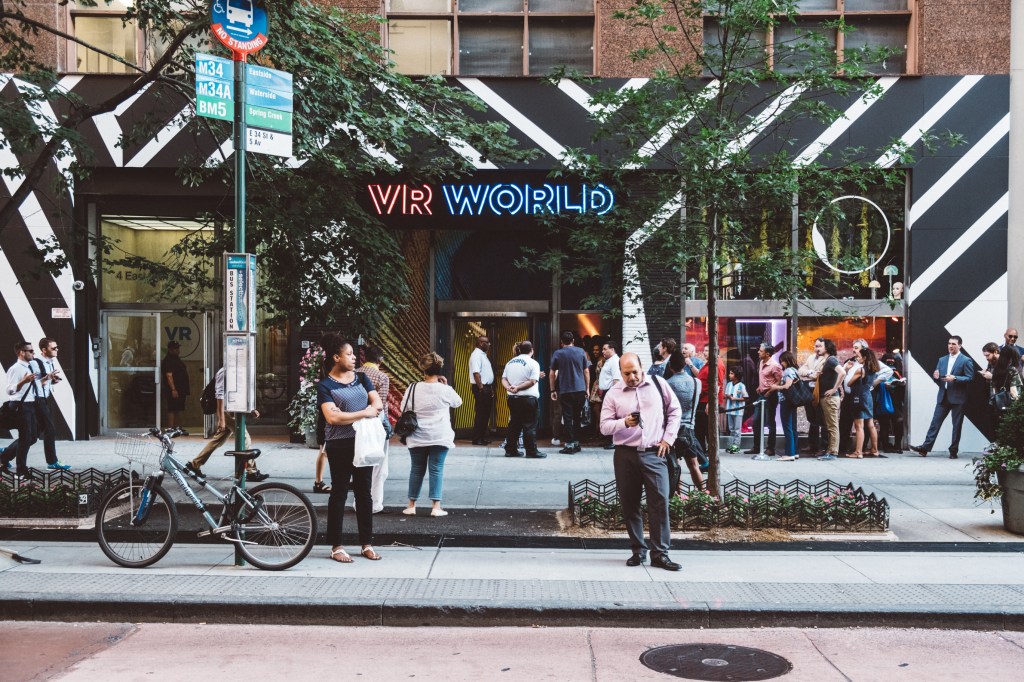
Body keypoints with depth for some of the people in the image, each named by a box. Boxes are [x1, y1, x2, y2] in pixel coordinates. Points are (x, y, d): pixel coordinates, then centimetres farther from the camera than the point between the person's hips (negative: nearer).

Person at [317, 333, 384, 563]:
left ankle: (367, 544, 17)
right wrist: (364, 413, -15)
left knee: (364, 492, 9)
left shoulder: (361, 378, 10)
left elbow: (378, 404, 1)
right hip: (340, 445, -5)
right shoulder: (325, 386, -6)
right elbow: (332, 417, -18)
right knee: (339, 493, 2)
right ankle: (336, 547, 9)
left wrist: (346, 414, -13)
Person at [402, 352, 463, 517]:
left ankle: (411, 505, 18)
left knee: (416, 470, 11)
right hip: (440, 438, -1)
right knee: (436, 470, 3)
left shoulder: (413, 389, -5)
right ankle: (436, 506, 1)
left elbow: (403, 408, 5)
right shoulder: (445, 390, -7)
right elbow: (458, 402, 12)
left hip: (417, 438, 2)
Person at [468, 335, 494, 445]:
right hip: (481, 388, -10)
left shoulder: (483, 355, 17)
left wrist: (491, 389, 18)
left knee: (486, 414, 12)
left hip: (487, 388, 10)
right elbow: (476, 373, -21)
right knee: (480, 414, -6)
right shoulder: (476, 355, -13)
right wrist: (481, 388, -23)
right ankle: (477, 439, -2)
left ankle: (483, 437, 19)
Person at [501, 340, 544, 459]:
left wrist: (509, 387, -11)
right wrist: (518, 388, -18)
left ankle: (510, 450, 14)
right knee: (529, 425, -2)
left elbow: (504, 379, 6)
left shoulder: (510, 362, 12)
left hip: (513, 398, 6)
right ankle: (531, 451, -2)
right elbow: (532, 381, -17)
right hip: (528, 398, -6)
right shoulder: (533, 363, -6)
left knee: (514, 424, 13)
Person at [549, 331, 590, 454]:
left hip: (565, 391, -2)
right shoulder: (581, 352, 3)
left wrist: (553, 390, 8)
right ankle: (576, 443, 18)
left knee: (567, 418, 0)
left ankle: (569, 445, -2)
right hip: (580, 390, 3)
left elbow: (552, 374, 0)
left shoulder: (557, 354, -1)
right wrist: (587, 389, 13)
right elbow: (586, 372, 6)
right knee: (577, 417, 13)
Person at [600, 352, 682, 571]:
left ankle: (660, 554, -2)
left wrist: (668, 438, 4)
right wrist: (624, 423, -18)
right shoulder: (613, 394, 3)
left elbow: (675, 410, 14)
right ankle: (638, 551, 19)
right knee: (629, 505, 6)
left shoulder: (657, 384, 5)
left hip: (654, 454, -1)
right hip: (625, 455, 1)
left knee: (660, 502, -7)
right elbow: (604, 426, 1)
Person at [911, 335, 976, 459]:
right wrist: (936, 377, -6)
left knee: (957, 425, 3)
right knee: (935, 422, 1)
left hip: (958, 398, -5)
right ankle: (925, 447, -2)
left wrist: (955, 378, -21)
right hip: (943, 397, 5)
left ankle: (953, 450, 9)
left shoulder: (966, 361, -3)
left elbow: (970, 378, -10)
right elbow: (938, 377, 17)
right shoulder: (942, 360, 15)